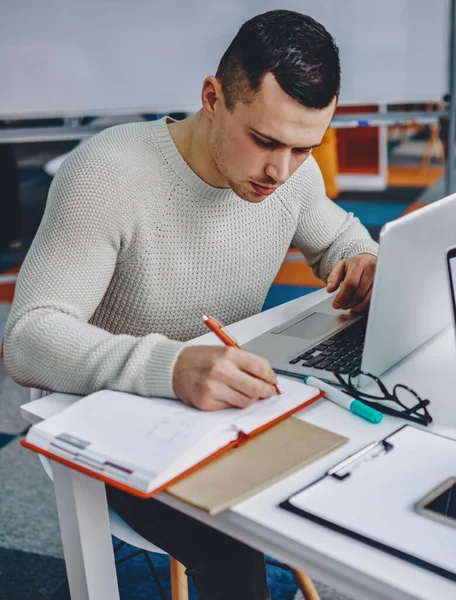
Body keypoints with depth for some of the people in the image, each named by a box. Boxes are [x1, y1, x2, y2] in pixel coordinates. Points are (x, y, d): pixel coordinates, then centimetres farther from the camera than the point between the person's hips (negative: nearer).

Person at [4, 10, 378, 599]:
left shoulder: (292, 169, -6)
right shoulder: (106, 176, -26)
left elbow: (336, 233, 16)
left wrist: (362, 259, -10)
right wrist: (170, 367, -48)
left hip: (233, 398, 6)